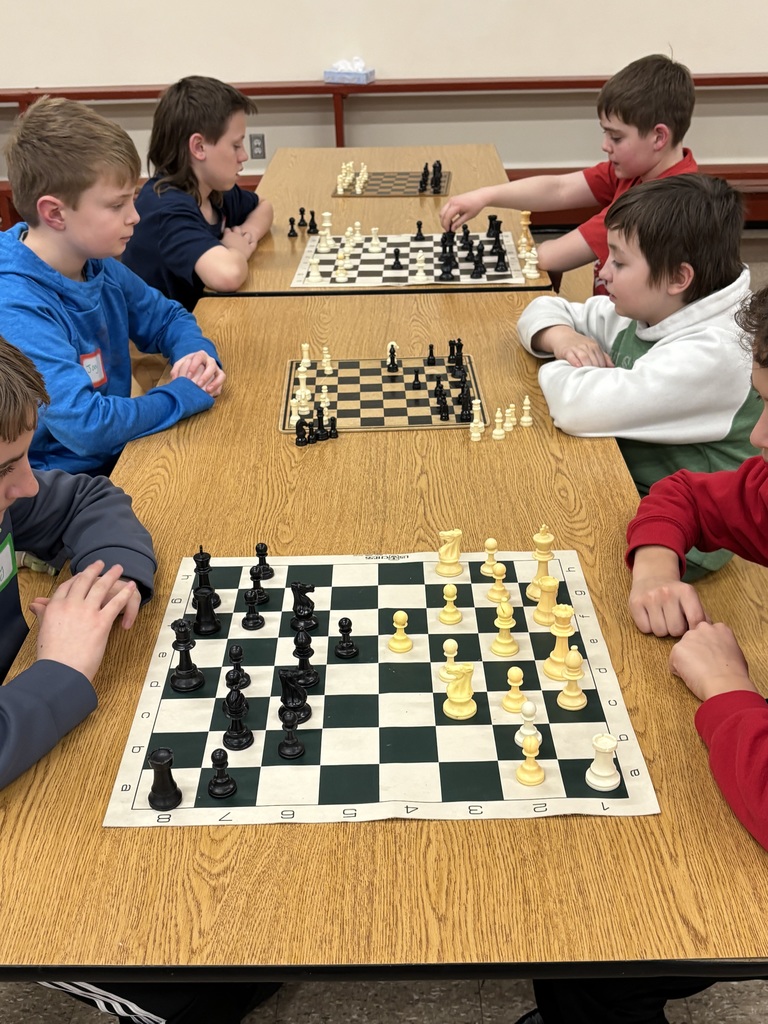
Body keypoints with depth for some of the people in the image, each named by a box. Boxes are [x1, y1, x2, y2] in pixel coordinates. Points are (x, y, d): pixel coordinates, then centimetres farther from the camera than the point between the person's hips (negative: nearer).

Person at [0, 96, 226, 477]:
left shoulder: (99, 268, 0)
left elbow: (167, 317, 17)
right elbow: (86, 424, -33)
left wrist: (196, 354, -7)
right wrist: (185, 394, -18)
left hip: (121, 458, 8)